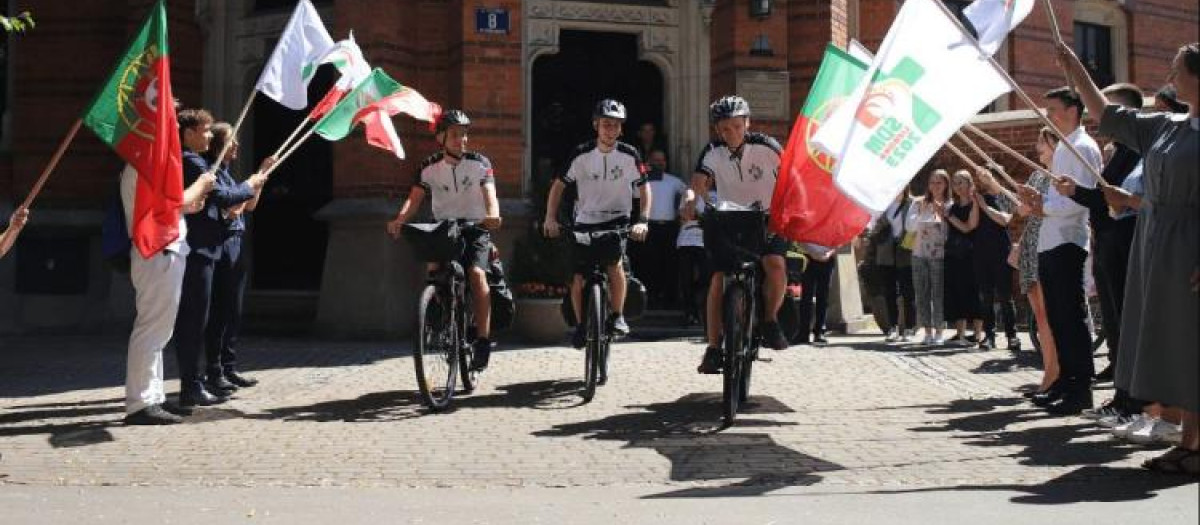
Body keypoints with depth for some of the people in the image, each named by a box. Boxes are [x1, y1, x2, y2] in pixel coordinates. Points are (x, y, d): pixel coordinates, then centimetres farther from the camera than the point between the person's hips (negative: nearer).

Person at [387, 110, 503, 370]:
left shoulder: (479, 163, -4)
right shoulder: (430, 167, 1)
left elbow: (490, 195, -16)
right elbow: (415, 198, -10)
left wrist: (492, 215, -39)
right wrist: (399, 220, -29)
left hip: (475, 227, -3)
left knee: (476, 273, -24)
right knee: (434, 269, -21)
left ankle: (483, 339, -20)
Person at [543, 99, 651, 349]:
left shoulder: (629, 155, -9)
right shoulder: (582, 154, -10)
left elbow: (644, 188, -2)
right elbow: (559, 185, -3)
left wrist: (642, 220, -15)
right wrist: (551, 218, -14)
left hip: (617, 220, -1)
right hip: (586, 222, 1)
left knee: (615, 264, -26)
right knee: (579, 278, -2)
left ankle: (617, 316, -7)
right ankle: (581, 325, 21)